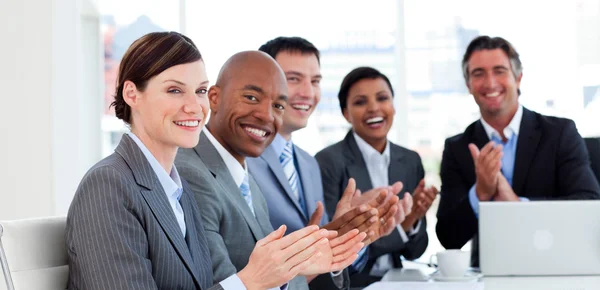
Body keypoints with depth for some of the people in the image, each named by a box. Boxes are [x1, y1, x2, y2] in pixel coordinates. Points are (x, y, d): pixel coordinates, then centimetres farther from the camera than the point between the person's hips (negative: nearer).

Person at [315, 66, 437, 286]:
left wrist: (412, 220, -11)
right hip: (344, 284, -4)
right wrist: (398, 225, -17)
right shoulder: (328, 161, -9)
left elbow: (413, 251, 8)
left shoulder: (410, 161, 6)